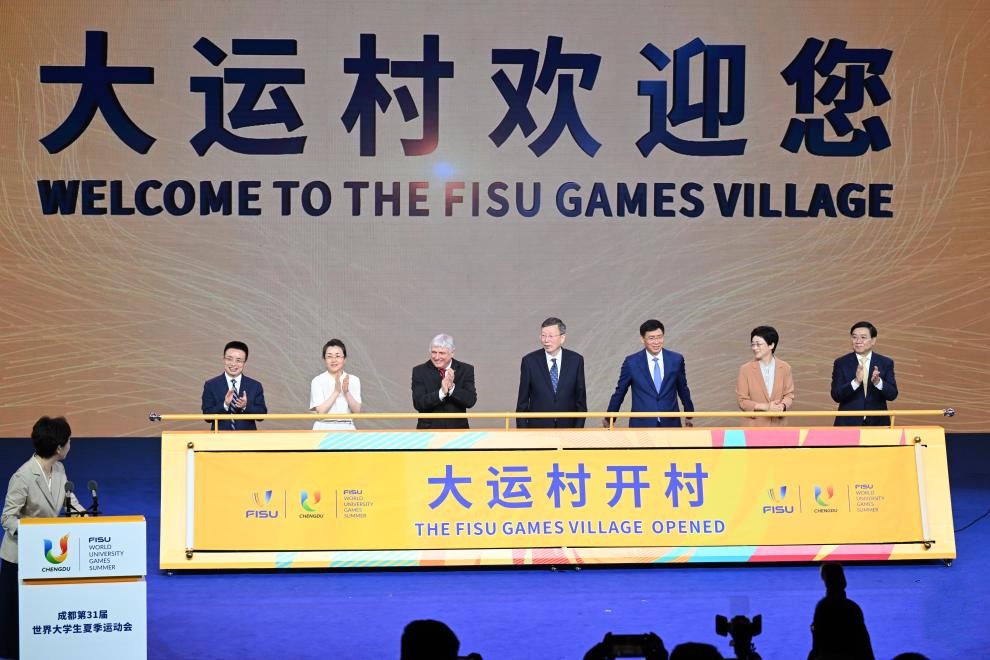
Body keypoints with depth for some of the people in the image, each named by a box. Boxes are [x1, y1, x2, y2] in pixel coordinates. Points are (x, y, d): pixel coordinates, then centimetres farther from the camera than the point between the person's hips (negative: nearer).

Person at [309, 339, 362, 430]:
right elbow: (320, 412, -11)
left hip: (346, 430, 2)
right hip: (324, 430, -2)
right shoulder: (318, 381, -4)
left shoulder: (353, 380, 4)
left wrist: (346, 392, -15)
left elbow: (357, 410, -1)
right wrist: (336, 391, -17)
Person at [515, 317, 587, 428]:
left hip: (568, 427, 1)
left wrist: (579, 429, 0)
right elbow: (522, 401, 3)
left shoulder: (575, 360, 1)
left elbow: (581, 398, 5)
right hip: (538, 426, -1)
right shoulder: (529, 361, -1)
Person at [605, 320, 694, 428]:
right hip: (641, 424, -1)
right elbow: (620, 391, 7)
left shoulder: (676, 360, 1)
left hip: (670, 423, 2)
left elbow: (683, 389, 14)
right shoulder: (631, 362, -3)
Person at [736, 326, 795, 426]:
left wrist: (782, 406, -15)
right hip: (755, 425, -2)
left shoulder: (784, 368, 2)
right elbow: (742, 400, -4)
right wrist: (765, 407, -16)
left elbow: (789, 394, 8)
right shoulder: (746, 369, -4)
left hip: (777, 425, 2)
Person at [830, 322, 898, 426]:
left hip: (877, 423, 1)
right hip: (848, 423, -1)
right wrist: (856, 382, -23)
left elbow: (892, 395, -3)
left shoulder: (886, 363, 4)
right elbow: (836, 396, -8)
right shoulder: (841, 363, 1)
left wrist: (878, 382, -21)